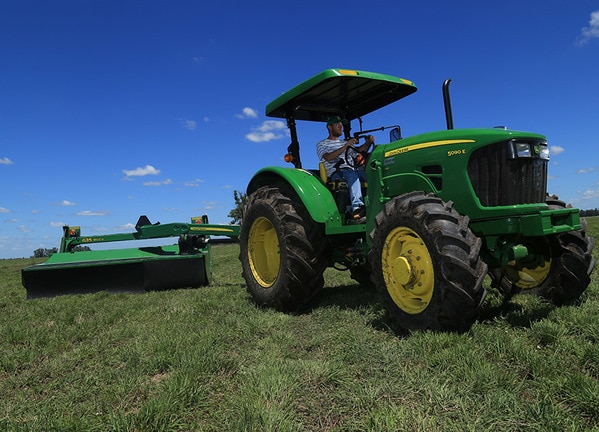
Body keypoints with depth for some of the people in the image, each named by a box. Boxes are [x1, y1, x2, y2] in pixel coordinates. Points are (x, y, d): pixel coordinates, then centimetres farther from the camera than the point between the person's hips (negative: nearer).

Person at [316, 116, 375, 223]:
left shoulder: (345, 142, 34)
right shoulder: (321, 144, 14)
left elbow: (360, 150, 18)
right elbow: (328, 157, -8)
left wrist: (368, 142, -3)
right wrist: (345, 146, -18)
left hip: (352, 171, 5)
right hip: (335, 173, -5)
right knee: (351, 174, -38)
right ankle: (357, 208, -53)